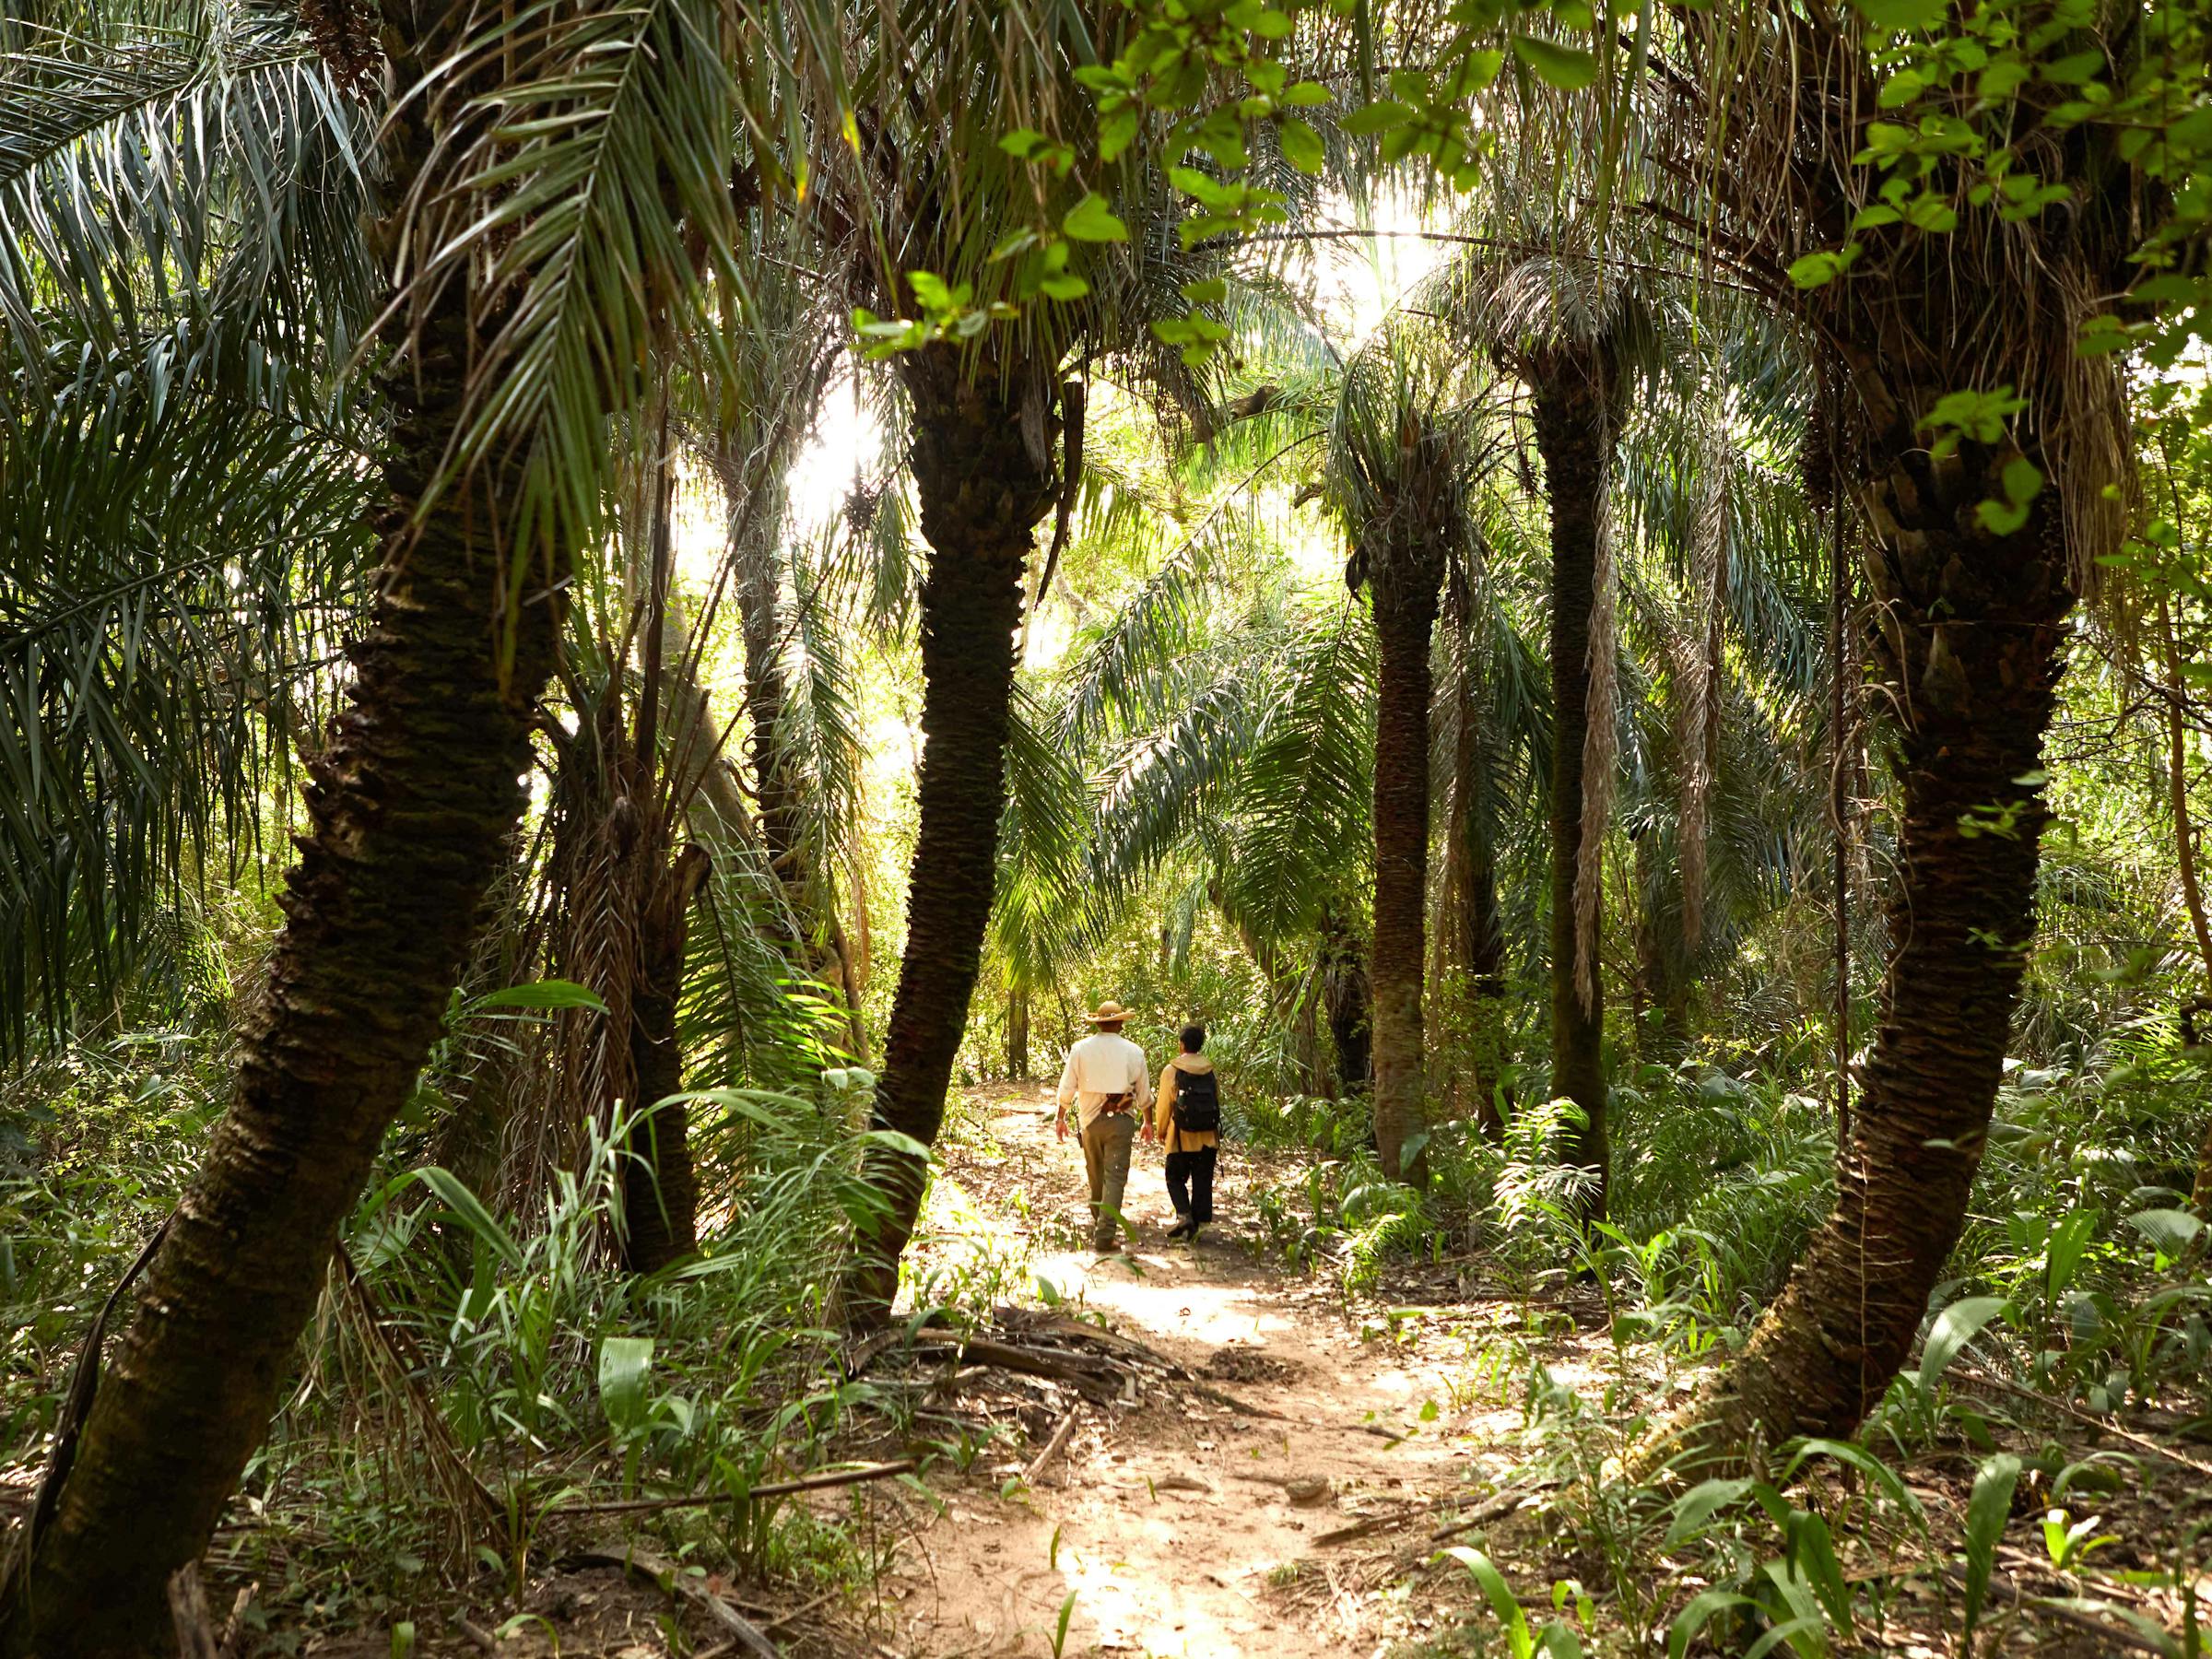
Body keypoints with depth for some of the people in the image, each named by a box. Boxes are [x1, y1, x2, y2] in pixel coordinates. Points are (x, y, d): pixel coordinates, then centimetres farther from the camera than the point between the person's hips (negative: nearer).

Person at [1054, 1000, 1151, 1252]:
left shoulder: (1080, 1049, 0)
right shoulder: (1133, 1051, -1)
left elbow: (1067, 1087, 0)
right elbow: (1144, 1093, 7)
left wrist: (1061, 1118, 11)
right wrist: (1148, 1120, 20)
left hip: (1090, 1120, 2)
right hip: (1121, 1120, -2)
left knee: (1095, 1174, 19)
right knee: (1115, 1177, -3)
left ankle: (1098, 1221, 36)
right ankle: (1105, 1235, -10)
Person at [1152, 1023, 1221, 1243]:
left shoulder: (1171, 1071, -9)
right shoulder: (1212, 1071, 4)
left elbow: (1164, 1105, -6)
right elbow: (1217, 1101, 7)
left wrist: (1161, 1131, 9)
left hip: (1182, 1137, -3)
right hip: (1208, 1137, 3)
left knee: (1175, 1178, 10)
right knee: (1203, 1182, 9)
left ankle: (1184, 1215, -10)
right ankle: (1199, 1223, 8)